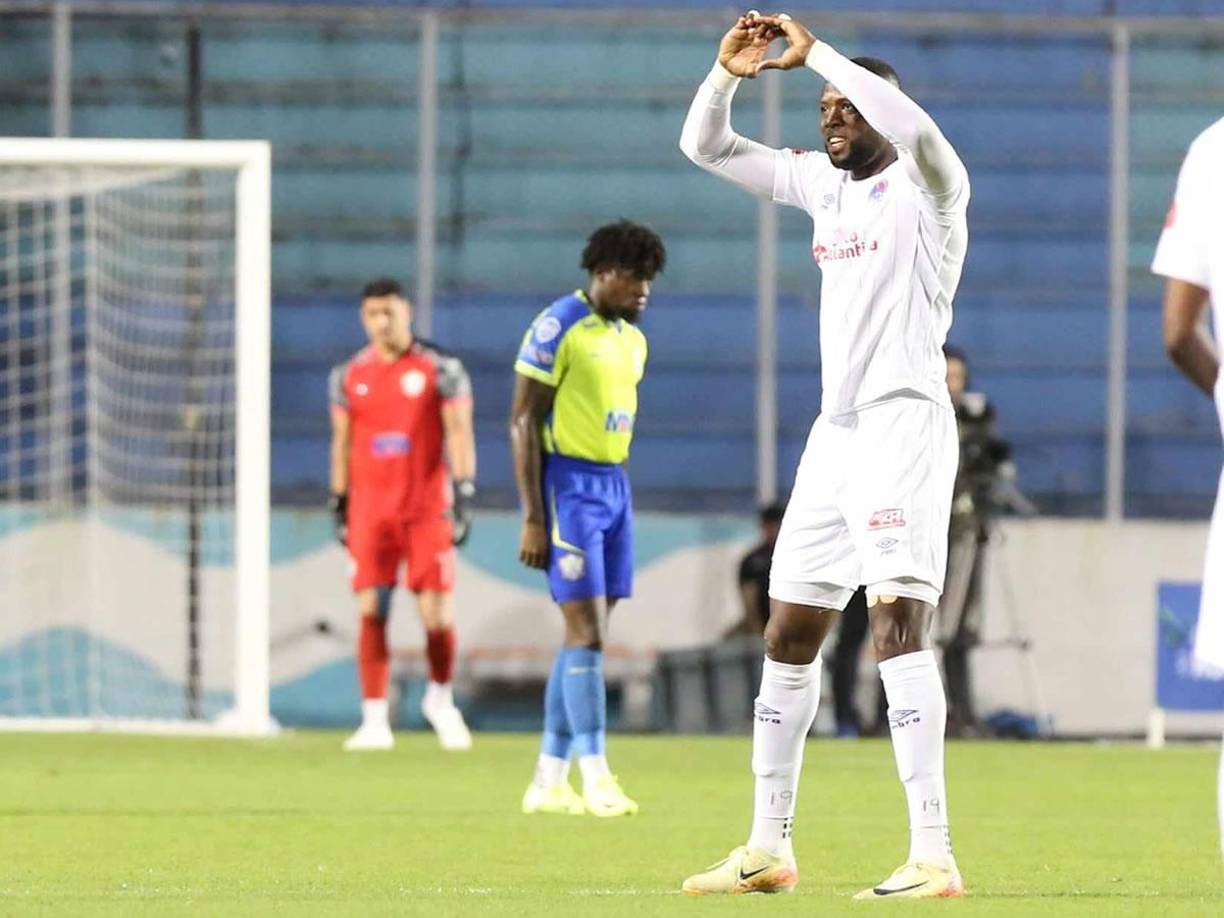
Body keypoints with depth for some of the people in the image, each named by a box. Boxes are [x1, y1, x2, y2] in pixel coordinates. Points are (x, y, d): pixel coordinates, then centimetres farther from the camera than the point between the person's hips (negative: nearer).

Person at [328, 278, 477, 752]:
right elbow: (342, 442, 15)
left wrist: (464, 493, -14)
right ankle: (375, 720, -1)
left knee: (437, 614, -5)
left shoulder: (440, 369, -1)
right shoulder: (349, 374, 9)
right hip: (370, 510, 2)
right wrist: (339, 504, 13)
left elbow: (459, 432, -5)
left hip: (427, 509, -2)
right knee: (371, 612, -5)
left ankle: (440, 699, 20)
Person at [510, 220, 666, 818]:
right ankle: (595, 778, -13)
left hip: (612, 484, 8)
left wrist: (615, 497, 16)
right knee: (586, 630, -12)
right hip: (567, 483, -8)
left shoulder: (632, 339, 14)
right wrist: (532, 518, -16)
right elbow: (522, 422, -12)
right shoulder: (557, 329, -11)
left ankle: (548, 781, 11)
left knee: (588, 634, 7)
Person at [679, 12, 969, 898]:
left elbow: (913, 127, -29)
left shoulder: (926, 189, -6)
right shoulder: (822, 184, 15)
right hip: (836, 428, 8)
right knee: (788, 633, 10)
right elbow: (705, 147, 19)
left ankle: (933, 856, -24)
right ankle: (769, 848, 19)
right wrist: (727, 75, 0)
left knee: (898, 620, -19)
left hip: (905, 421, -8)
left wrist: (816, 53, -22)